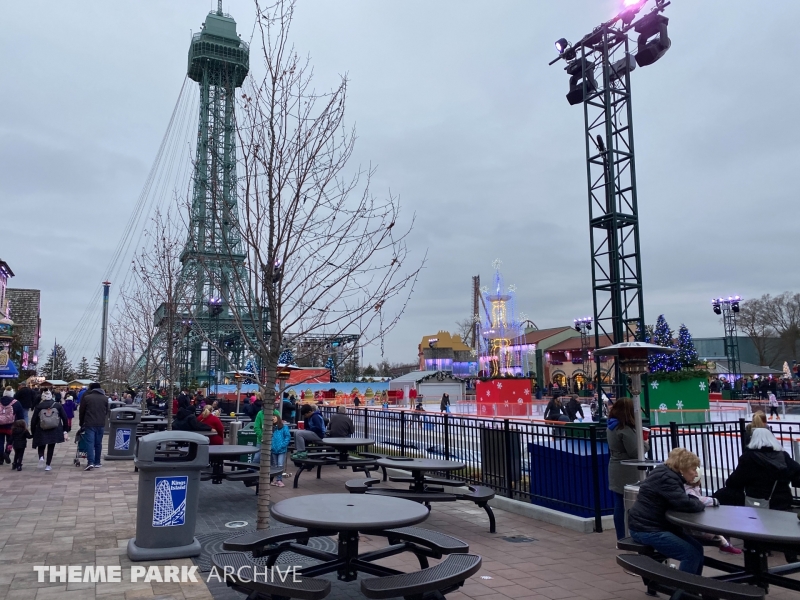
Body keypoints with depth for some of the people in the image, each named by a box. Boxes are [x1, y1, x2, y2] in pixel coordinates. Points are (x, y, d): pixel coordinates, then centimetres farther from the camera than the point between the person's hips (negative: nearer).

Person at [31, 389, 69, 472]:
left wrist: (33, 432, 9)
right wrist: (64, 429, 10)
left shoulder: (38, 407, -1)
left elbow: (33, 420, -1)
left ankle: (41, 457, -14)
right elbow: (64, 418, 1)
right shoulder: (58, 405, 1)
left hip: (41, 431, -1)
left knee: (41, 446, 15)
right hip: (54, 431, 1)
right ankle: (48, 465, 10)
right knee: (51, 447, 11)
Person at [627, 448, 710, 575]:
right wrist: (701, 504, -6)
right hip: (646, 530, -10)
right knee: (691, 554, -13)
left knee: (697, 548, 7)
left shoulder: (670, 476, 11)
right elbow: (686, 504, -27)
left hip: (659, 525, 10)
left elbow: (683, 499, 16)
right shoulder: (665, 479, -20)